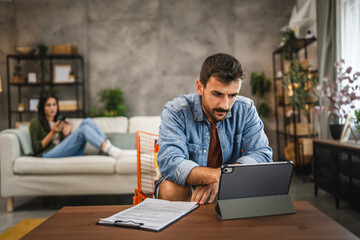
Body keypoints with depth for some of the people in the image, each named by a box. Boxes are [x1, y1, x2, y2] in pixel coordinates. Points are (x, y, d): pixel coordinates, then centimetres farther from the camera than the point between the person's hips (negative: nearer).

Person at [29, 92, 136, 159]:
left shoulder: (59, 122, 29)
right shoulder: (35, 122, 12)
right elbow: (36, 148, 1)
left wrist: (67, 134, 2)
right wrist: (52, 133, -7)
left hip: (68, 154, 5)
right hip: (49, 155, -5)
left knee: (87, 121, -17)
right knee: (84, 129, -28)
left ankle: (113, 150, -33)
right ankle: (116, 153, -46)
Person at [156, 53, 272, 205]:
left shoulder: (246, 109, -7)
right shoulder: (175, 112, -17)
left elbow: (262, 154, -12)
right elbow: (170, 163, -29)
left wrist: (221, 179, -30)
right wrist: (219, 175, -46)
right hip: (187, 187, -2)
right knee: (170, 189, -35)